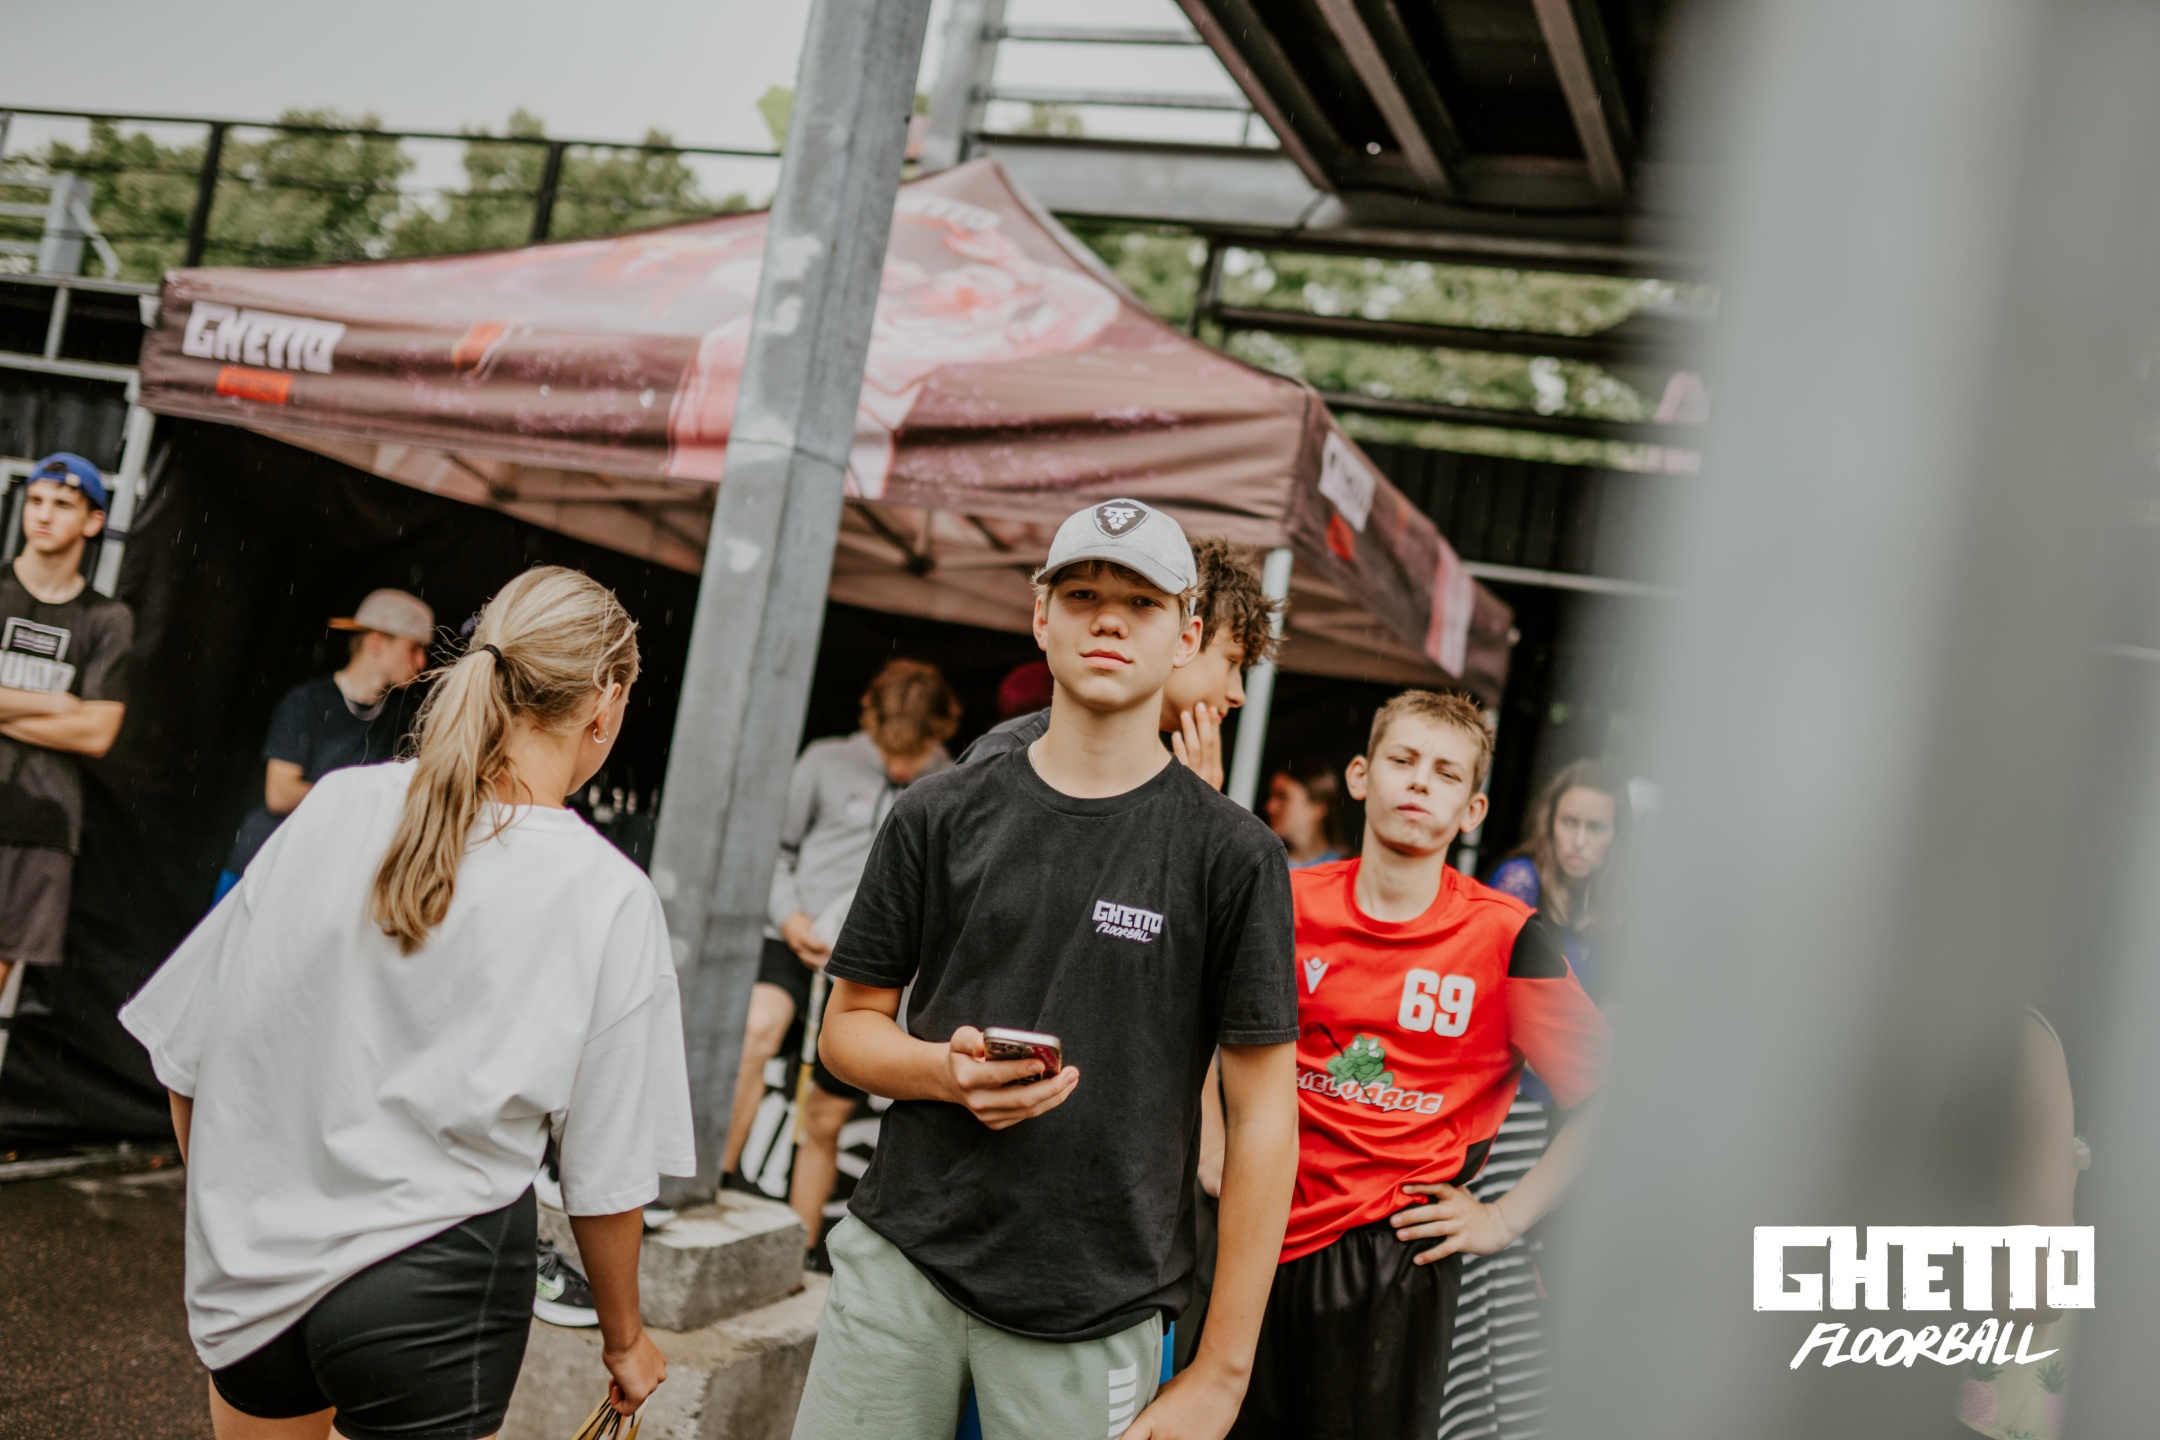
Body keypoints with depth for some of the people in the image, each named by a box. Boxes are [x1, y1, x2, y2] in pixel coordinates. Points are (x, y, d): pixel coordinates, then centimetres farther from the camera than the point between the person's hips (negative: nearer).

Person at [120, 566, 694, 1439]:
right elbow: (608, 1178, -7)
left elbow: (189, 1054, 1)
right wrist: (624, 1338, 9)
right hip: (430, 1283, -3)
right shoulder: (608, 897, -14)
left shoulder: (337, 803, -6)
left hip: (252, 1260, 4)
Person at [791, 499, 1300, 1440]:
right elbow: (848, 1022, 11)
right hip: (901, 1258, 3)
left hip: (1091, 1315, -2)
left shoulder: (1233, 856, -4)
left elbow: (1262, 1120, -5)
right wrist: (946, 1071, -12)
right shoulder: (943, 816, 5)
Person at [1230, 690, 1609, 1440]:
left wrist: (1508, 1216, -5)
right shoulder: (1289, 900, -1)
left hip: (1395, 1258, -3)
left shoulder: (1507, 936, -9)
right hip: (1258, 1238, 3)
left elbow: (1613, 1099, -5)